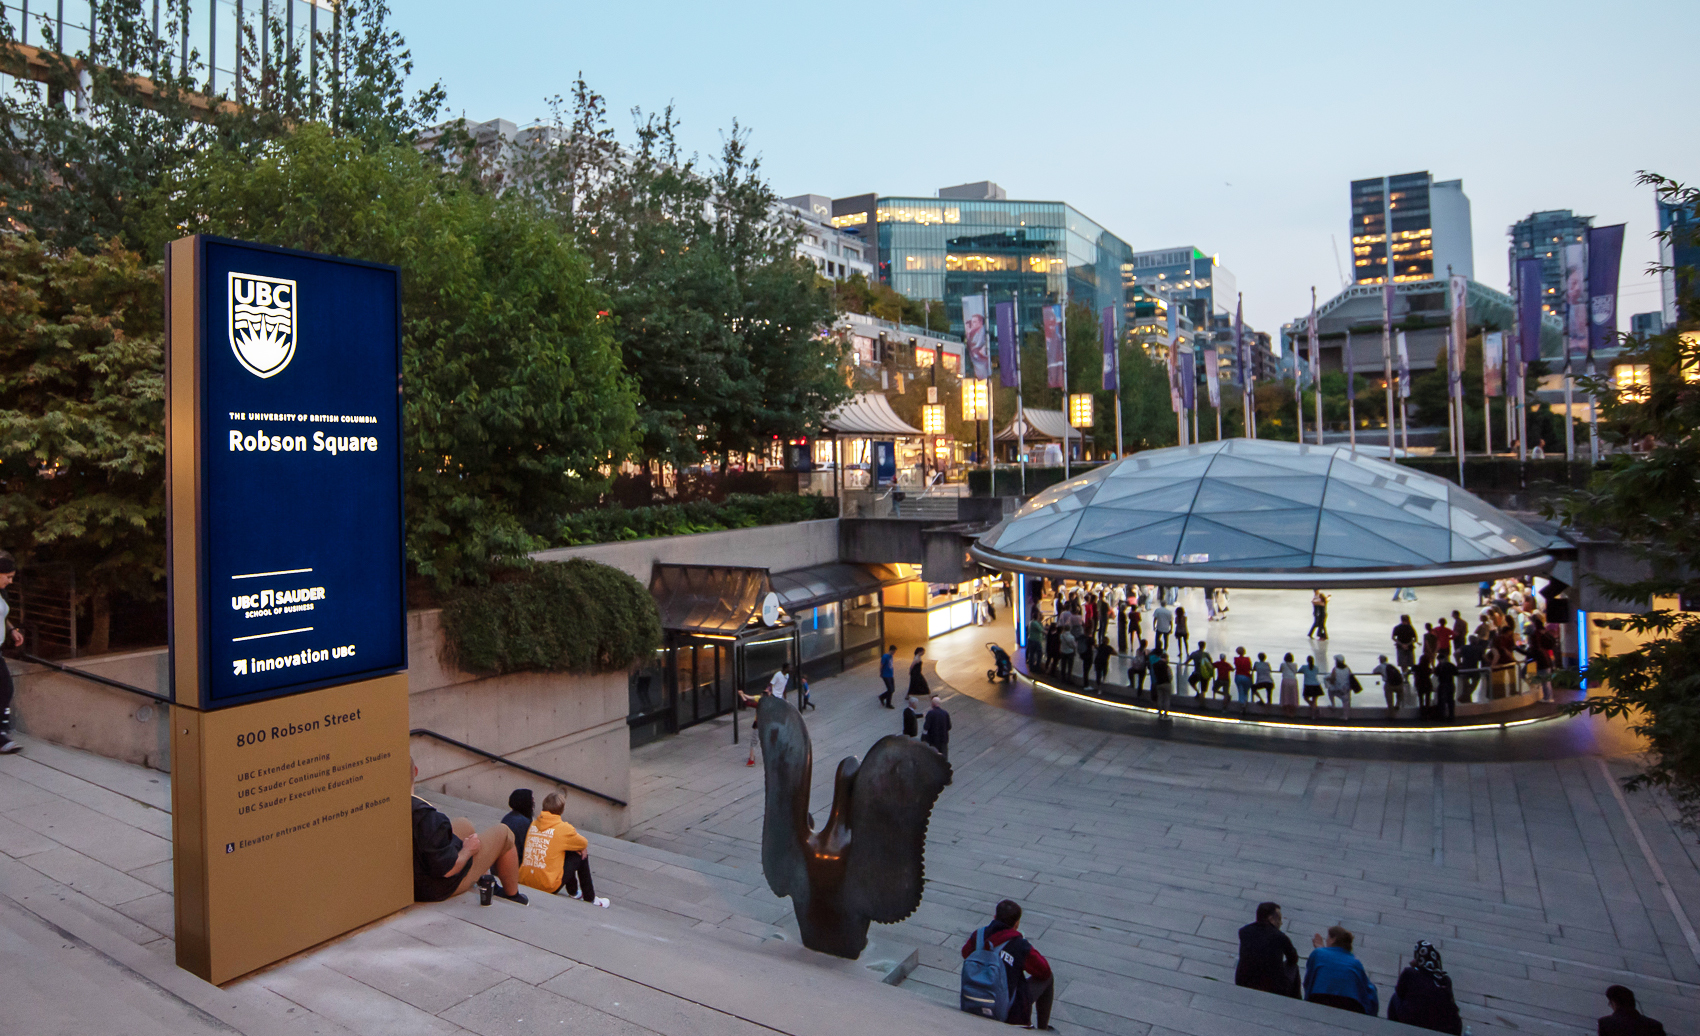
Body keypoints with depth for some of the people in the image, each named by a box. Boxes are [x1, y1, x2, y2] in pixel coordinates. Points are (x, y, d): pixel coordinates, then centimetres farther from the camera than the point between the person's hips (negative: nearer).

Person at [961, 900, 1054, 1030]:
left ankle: (1026, 1025, 42)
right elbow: (1044, 972, -5)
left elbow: (966, 953, 14)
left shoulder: (978, 936, -8)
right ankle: (1043, 1030, 31)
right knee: (1048, 978, 17)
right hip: (1012, 1012, -5)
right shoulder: (1020, 946, -20)